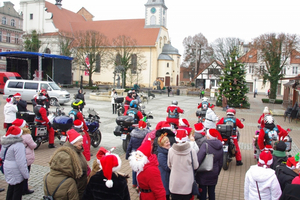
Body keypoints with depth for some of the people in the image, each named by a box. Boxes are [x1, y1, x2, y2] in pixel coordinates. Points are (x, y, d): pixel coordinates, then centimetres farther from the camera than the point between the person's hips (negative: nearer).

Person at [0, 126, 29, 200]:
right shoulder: (18, 145, -24)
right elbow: (21, 162, -26)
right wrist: (26, 174, -20)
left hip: (7, 168, 8)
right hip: (16, 172, -8)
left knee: (11, 187, 24)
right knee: (18, 189, 5)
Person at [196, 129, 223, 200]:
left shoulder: (205, 145, -20)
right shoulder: (220, 146, 1)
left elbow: (198, 160, -25)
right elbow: (221, 163, 10)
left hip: (204, 175, -5)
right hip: (214, 175, 6)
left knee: (203, 193, 7)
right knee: (212, 192, 16)